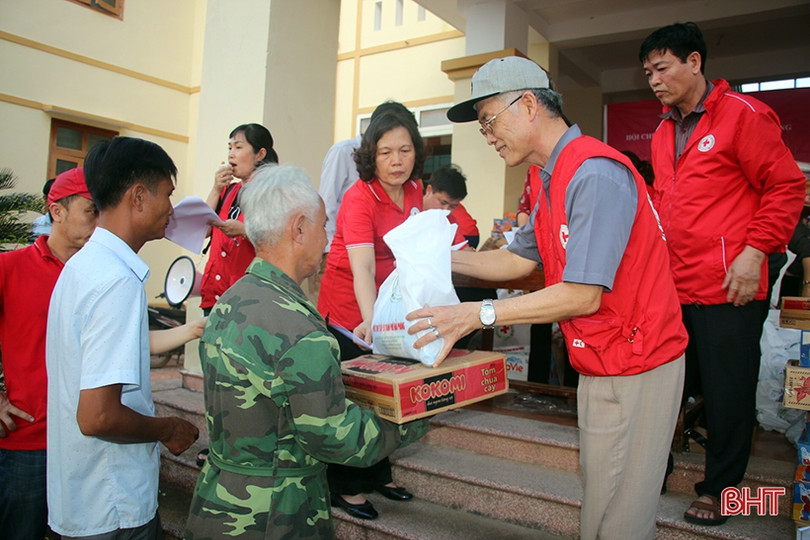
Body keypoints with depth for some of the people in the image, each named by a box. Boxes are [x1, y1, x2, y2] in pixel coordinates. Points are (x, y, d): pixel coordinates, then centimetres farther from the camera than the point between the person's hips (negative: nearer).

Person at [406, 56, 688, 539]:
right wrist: (444, 258, 7)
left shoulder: (594, 175, -22)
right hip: (602, 366, 10)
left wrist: (478, 314, -23)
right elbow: (521, 260, 15)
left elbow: (583, 295, -26)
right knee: (601, 495, 18)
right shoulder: (555, 178, 12)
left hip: (632, 368, -9)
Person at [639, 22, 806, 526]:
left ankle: (718, 490, 23)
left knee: (727, 393, 5)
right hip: (672, 287, 7)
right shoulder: (663, 133, 16)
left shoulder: (742, 114, -5)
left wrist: (754, 252, -15)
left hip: (727, 288, -6)